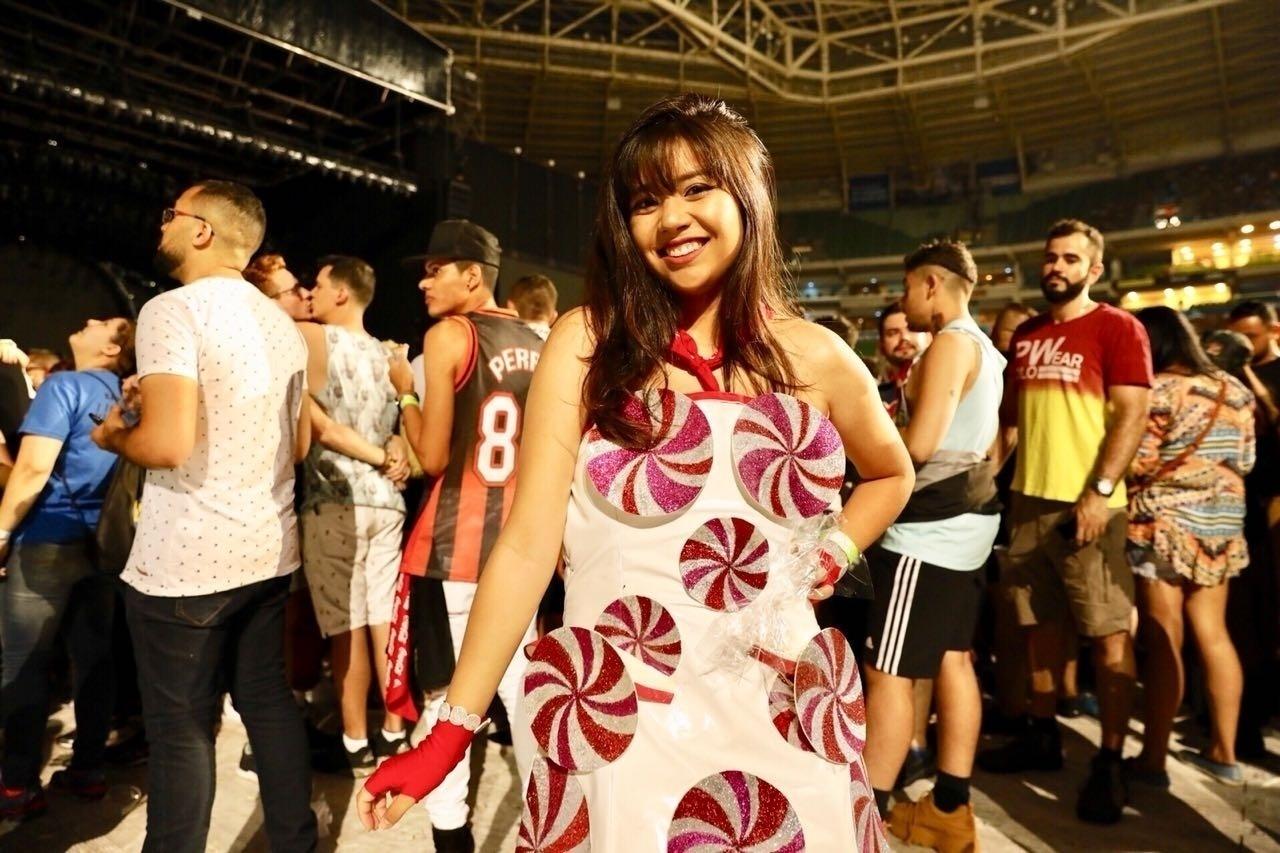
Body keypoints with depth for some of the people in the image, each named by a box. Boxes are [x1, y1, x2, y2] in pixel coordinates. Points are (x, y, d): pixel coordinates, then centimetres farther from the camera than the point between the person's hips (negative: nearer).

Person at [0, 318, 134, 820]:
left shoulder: (64, 386, -10)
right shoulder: (124, 398, 10)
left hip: (49, 542, -6)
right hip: (102, 542, 6)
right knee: (94, 659, 10)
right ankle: (87, 770, 19)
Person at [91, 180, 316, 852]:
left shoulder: (173, 310, -13)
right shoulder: (281, 322, 11)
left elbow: (168, 444, -22)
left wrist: (112, 436, -2)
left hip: (183, 561, -7)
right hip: (269, 550, 7)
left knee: (181, 727, 7)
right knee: (268, 701, 17)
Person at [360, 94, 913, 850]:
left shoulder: (815, 357, 0)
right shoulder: (587, 343, -7)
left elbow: (892, 477, 18)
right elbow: (528, 542, -10)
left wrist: (833, 556, 1)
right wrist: (454, 729, -13)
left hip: (783, 720, 3)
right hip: (617, 719, -2)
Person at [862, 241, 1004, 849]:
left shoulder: (950, 343, -13)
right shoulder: (983, 348, 17)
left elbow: (919, 445, -22)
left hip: (931, 523, -10)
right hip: (966, 516, 11)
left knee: (887, 672, -5)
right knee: (952, 659, 13)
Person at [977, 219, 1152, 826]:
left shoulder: (1117, 328, -4)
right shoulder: (1026, 334, 14)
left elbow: (1132, 415, -11)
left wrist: (1099, 492, -19)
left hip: (1087, 502, -6)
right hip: (1029, 499, 6)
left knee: (1109, 634, 0)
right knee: (1039, 623, 14)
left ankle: (1109, 762, 12)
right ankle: (1042, 735, 28)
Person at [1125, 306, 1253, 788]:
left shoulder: (1156, 390, -12)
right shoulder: (1234, 390, 9)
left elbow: (1137, 462, -16)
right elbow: (1246, 461, 12)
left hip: (1163, 523, -7)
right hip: (1220, 524, 7)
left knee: (1164, 641, -2)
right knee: (1213, 635, 14)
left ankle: (1154, 758, 6)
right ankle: (1224, 752, 23)